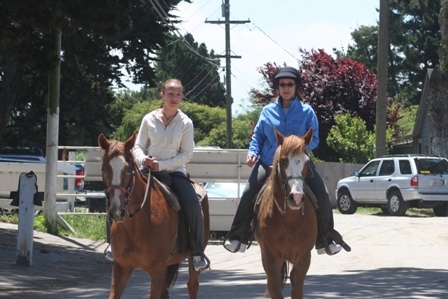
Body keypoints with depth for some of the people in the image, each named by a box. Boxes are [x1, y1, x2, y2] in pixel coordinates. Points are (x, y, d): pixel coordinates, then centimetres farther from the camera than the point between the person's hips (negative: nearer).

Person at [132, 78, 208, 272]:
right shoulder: (149, 119, 3)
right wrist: (143, 159, -17)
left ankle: (198, 253, -15)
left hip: (174, 171, -1)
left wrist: (162, 165, -15)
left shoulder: (185, 123, 0)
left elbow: (186, 154, -3)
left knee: (192, 203, -27)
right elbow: (138, 147, 7)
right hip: (148, 170, 1)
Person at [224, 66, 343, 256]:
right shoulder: (268, 111, 5)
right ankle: (237, 238, -3)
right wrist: (253, 152, -7)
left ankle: (325, 240, 1)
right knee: (248, 194, -16)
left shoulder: (306, 111, 1)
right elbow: (258, 136, 11)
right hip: (268, 164, 1)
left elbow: (314, 139, -1)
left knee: (321, 196, -14)